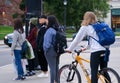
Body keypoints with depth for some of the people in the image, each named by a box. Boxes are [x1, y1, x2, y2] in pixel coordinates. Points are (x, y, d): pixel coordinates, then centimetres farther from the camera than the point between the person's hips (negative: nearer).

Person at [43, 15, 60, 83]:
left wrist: (46, 50, -3)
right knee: (56, 67, 15)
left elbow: (47, 42, -17)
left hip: (50, 51, -8)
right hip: (57, 51, 8)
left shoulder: (49, 30, -17)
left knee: (52, 67, -5)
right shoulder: (57, 30, 7)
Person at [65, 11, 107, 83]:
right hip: (104, 50, 6)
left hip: (96, 51, -6)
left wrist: (69, 49, 13)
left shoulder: (85, 27, 3)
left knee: (94, 72, -3)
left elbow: (77, 39, 4)